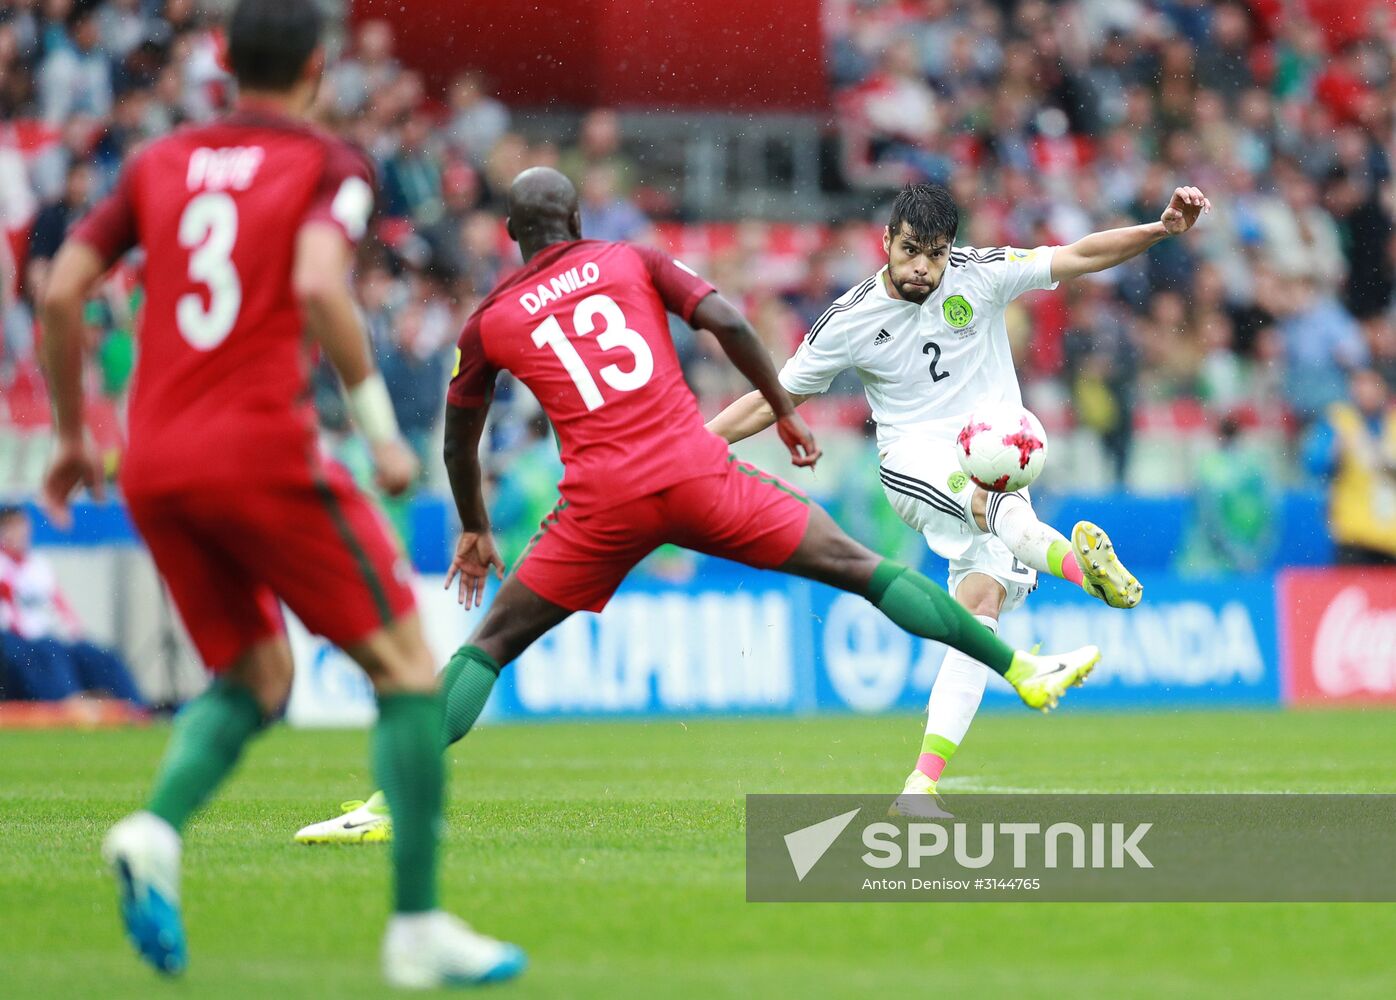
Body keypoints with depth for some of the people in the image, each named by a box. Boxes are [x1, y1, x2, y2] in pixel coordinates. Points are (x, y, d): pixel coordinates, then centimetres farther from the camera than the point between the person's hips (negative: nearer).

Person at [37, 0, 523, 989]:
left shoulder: (158, 164, 14)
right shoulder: (330, 165, 0)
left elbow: (59, 294, 8)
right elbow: (319, 286, -19)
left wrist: (73, 437, 19)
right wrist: (382, 427, -12)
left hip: (155, 465, 6)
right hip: (264, 450, -6)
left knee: (256, 677, 21)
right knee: (406, 665, 5)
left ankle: (157, 831, -9)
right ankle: (418, 926, -1)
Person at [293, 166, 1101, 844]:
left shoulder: (490, 323, 14)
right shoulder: (632, 261, 12)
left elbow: (459, 444, 23)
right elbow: (728, 323, 0)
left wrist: (475, 532, 38)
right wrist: (786, 412, 11)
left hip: (602, 501, 0)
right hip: (695, 471, 0)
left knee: (490, 646, 9)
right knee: (863, 569, 8)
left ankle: (393, 800, -3)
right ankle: (1024, 672, 11)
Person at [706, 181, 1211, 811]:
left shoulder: (979, 274, 0)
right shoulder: (850, 321, -2)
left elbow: (1080, 256, -1)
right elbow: (774, 398, 6)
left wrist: (1163, 228, -14)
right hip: (914, 466, -2)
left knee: (981, 606, -16)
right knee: (989, 498, -37)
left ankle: (924, 782, -20)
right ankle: (1080, 564, -65)